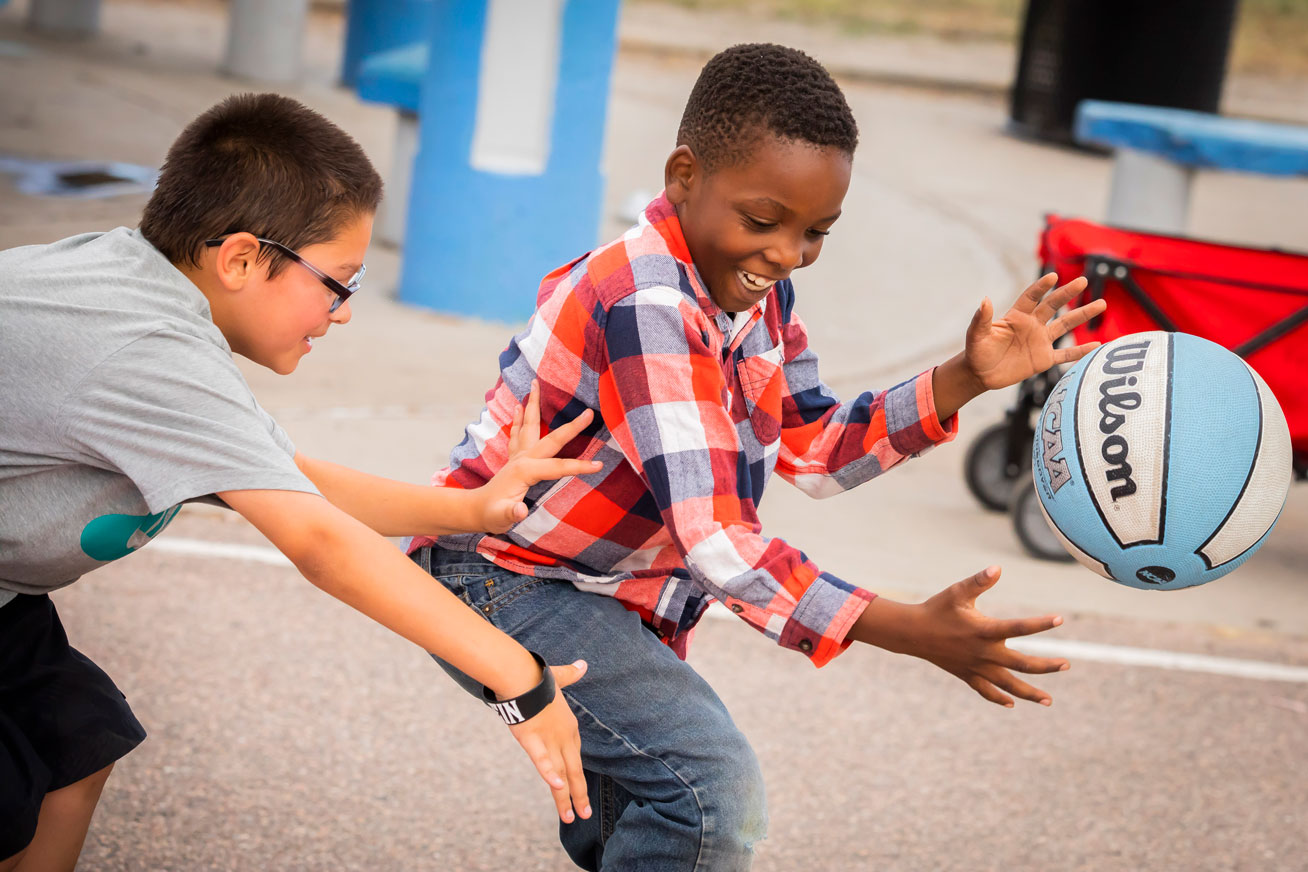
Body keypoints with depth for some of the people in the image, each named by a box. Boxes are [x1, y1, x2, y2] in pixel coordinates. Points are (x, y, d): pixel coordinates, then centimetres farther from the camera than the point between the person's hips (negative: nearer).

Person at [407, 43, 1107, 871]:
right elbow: (715, 539, -37)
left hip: (608, 593, 10)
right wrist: (915, 632, -42)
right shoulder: (647, 309, -31)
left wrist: (965, 378, -7)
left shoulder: (754, 288, -2)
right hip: (505, 585, -10)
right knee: (714, 786, -26)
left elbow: (817, 449, 8)